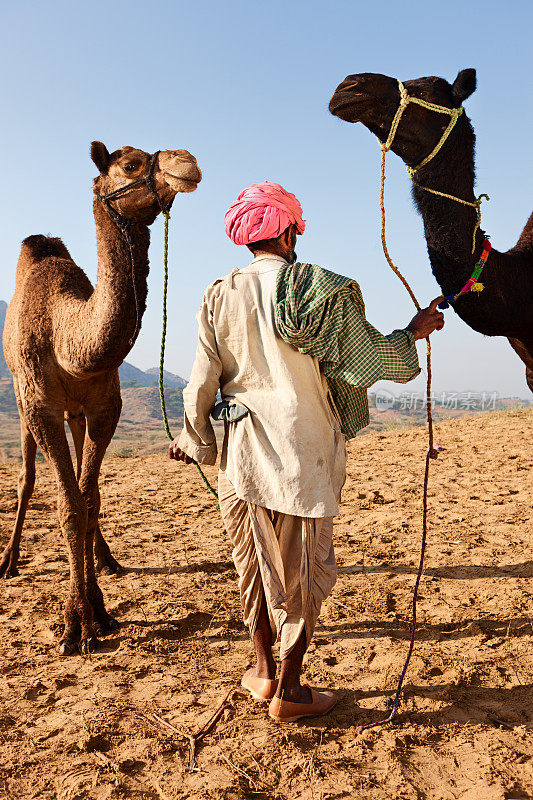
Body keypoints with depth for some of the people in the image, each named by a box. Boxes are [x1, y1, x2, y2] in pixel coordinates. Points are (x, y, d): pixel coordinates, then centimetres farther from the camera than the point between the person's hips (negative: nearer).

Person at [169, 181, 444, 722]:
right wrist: (413, 332, 14)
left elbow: (202, 381, 1)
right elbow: (366, 360, -4)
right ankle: (288, 690, 20)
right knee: (302, 571, 9)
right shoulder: (325, 290, -6)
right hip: (306, 455, -3)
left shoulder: (220, 296, 1)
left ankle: (264, 671, 30)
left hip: (243, 454, 3)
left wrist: (192, 439, 17)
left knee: (254, 564, 18)